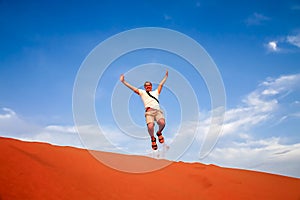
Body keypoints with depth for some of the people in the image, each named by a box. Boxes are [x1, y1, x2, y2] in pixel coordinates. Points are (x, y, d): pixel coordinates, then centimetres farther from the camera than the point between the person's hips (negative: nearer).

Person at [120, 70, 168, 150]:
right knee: (150, 126, -29)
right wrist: (123, 81, 20)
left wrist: (166, 76, 42)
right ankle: (153, 138, 5)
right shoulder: (142, 92, 27)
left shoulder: (156, 92, 33)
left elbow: (161, 84, 39)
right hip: (149, 111, -2)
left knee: (162, 122, -30)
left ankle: (159, 133, 5)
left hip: (158, 111, 2)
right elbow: (132, 87, 24)